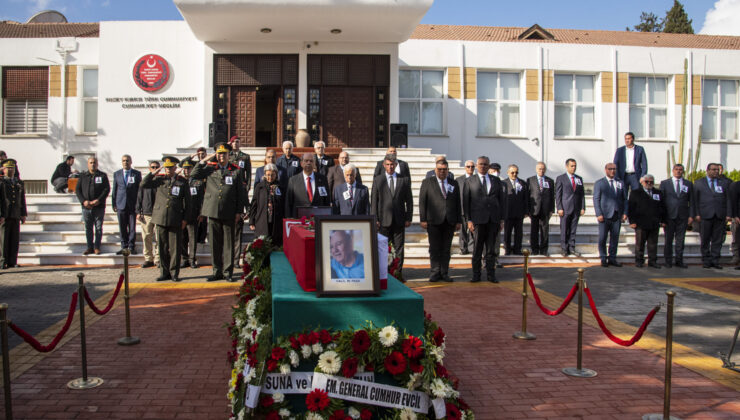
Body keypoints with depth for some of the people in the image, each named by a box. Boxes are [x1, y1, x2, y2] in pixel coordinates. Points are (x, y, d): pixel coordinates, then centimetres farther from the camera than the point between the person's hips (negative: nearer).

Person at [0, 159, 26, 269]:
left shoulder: (19, 183, 16)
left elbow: (22, 199, 16)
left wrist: (23, 214, 10)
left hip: (16, 216, 4)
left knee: (15, 239, 3)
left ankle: (12, 262, 8)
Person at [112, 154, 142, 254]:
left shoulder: (137, 174, 4)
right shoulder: (116, 174, 10)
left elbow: (140, 189, 4)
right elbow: (114, 190, 11)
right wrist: (114, 205, 6)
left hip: (133, 205, -2)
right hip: (121, 205, 2)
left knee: (132, 227, 1)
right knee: (122, 228, 4)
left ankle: (131, 247, 10)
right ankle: (124, 247, 13)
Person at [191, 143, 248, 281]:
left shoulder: (236, 171, 5)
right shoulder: (210, 168, 10)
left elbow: (241, 192, 5)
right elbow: (193, 175, 1)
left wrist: (239, 211, 0)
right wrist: (204, 161, -3)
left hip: (229, 213, -2)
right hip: (213, 211, 2)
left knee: (228, 243, 2)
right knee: (214, 243, 6)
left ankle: (228, 272, 10)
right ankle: (217, 271, 15)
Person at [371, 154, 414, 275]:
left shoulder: (404, 179, 8)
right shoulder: (377, 180, 5)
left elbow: (409, 200, 8)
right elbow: (373, 201, 3)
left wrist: (408, 218, 1)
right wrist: (375, 219, -5)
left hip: (399, 220, 1)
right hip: (384, 220, -1)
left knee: (399, 248, 4)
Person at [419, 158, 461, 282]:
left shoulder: (454, 184, 13)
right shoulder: (427, 182, 6)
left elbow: (458, 203, 13)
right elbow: (422, 202, 2)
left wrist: (459, 221, 6)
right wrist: (423, 219, -6)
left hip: (449, 222, 2)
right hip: (434, 221, -2)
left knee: (446, 249, 6)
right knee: (434, 249, -1)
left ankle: (444, 273, 12)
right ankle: (435, 273, 5)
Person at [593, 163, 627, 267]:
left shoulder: (620, 183, 13)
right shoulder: (599, 183, 3)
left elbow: (624, 199, 12)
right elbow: (596, 199, -2)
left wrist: (624, 212, 1)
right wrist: (599, 214, -11)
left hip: (617, 215, 3)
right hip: (605, 216, -3)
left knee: (615, 238, 6)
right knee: (602, 238, 0)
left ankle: (612, 258, 15)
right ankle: (603, 258, 11)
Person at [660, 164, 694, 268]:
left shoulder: (689, 184, 11)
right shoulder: (664, 183, 6)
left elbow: (691, 201, 9)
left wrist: (691, 216, 1)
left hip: (683, 217, 1)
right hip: (669, 216, -1)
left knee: (680, 240, 4)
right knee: (668, 240, 3)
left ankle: (679, 261, 12)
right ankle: (668, 261, 10)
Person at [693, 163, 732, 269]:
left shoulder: (724, 183, 13)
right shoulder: (698, 183, 7)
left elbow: (728, 199, 9)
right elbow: (695, 200, 4)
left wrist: (728, 214, 1)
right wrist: (696, 214, -5)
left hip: (720, 216, 2)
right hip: (705, 215, -2)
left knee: (717, 240, 3)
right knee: (705, 239, 2)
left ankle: (715, 261, 9)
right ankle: (706, 260, 11)